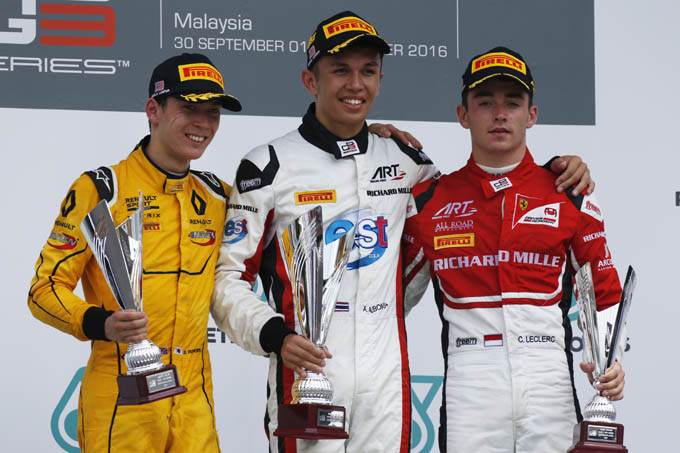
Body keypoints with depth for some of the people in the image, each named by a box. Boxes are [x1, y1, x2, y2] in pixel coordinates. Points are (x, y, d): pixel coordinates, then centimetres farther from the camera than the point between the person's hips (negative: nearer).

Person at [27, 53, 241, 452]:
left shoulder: (217, 195, 12)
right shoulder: (99, 189, -5)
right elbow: (45, 288, -6)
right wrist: (100, 324, -23)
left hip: (195, 401, 5)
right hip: (120, 402, -5)